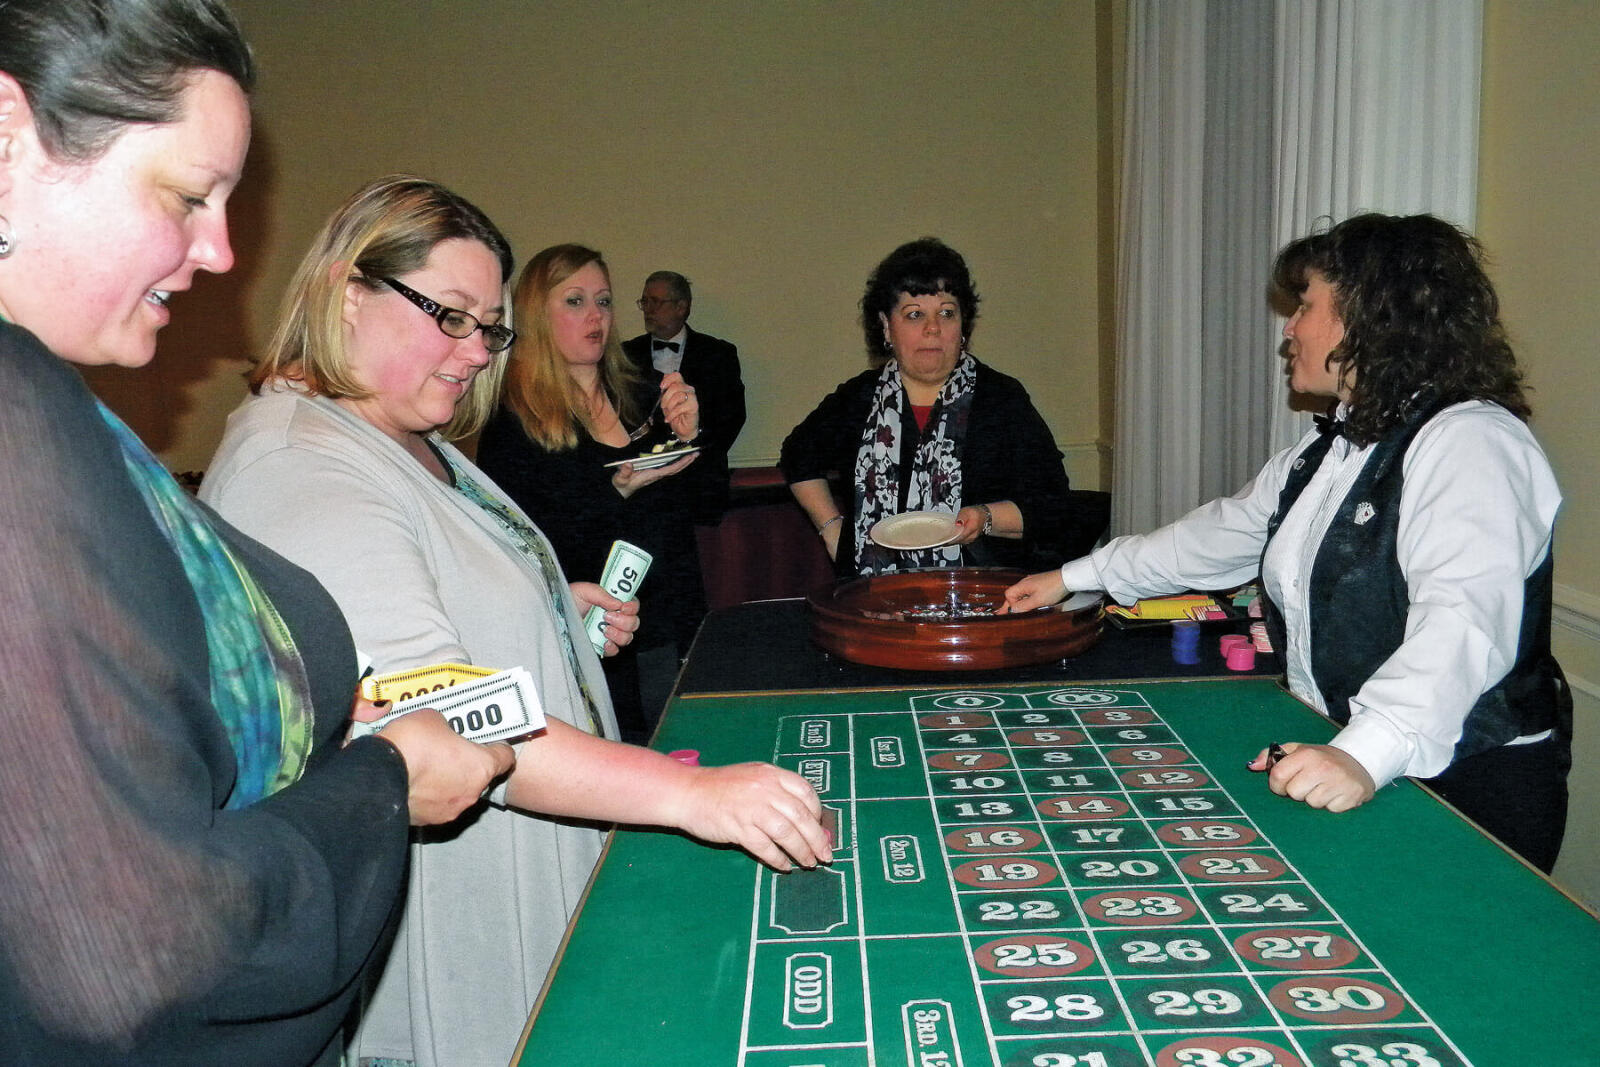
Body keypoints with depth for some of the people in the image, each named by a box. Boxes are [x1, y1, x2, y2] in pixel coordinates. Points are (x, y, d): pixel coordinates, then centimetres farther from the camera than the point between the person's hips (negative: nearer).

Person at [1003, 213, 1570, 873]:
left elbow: (1463, 619, -31)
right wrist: (1074, 578, 23)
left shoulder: (1470, 442, -16)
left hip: (1467, 787, -7)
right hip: (1334, 750, 7)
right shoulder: (1331, 446, 15)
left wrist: (1367, 754, -44)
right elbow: (1226, 530, 23)